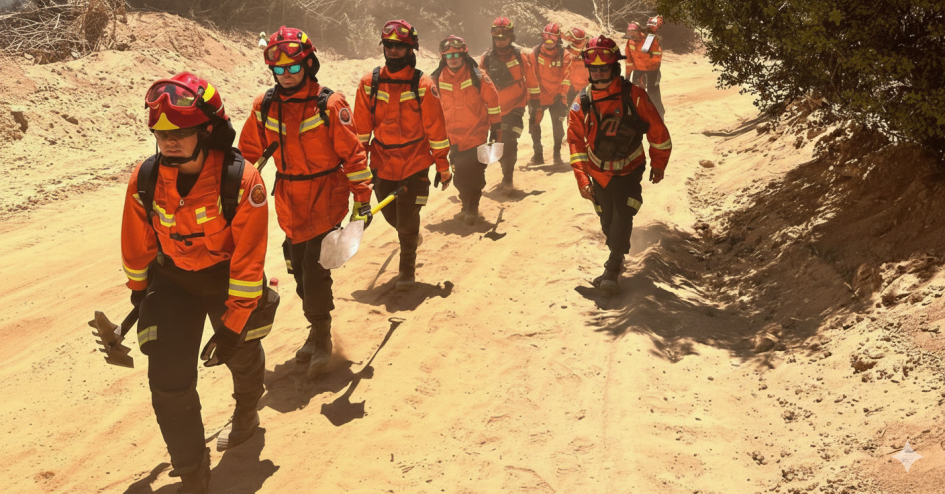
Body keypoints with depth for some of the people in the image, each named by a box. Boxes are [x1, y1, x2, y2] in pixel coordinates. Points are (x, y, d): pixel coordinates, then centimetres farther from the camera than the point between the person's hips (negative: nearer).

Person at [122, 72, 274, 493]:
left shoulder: (242, 181, -29)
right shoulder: (145, 179, -18)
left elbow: (248, 262, -24)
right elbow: (137, 243, 0)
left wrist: (232, 324, -21)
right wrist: (138, 292, 12)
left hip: (229, 280, -2)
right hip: (172, 281, 2)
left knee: (243, 356, 21)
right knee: (168, 380, -6)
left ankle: (247, 412, 58)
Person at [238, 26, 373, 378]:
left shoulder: (330, 105, -11)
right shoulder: (264, 107, 0)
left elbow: (352, 153, -7)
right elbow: (249, 153, 10)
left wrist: (362, 196, -8)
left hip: (327, 201, -5)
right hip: (289, 204, 5)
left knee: (315, 270, -9)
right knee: (299, 270, 10)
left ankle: (321, 336, 9)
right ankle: (318, 332, 29)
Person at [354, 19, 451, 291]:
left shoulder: (423, 85, -11)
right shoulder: (370, 83, -4)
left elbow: (435, 128, -7)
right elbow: (361, 128, 1)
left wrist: (443, 167, -4)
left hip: (415, 165, -3)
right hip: (383, 164, 3)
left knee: (407, 222, -2)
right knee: (391, 215, 18)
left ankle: (407, 270, 20)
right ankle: (410, 237, 51)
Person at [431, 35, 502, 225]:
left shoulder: (478, 77, -8)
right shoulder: (437, 80, -2)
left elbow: (492, 102, 0)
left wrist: (496, 128, 3)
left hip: (476, 135, -2)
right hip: (453, 137, 2)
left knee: (475, 173, -5)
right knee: (460, 175, 8)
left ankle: (472, 206, 11)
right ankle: (467, 204, 28)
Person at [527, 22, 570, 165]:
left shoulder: (563, 55, -4)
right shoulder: (535, 53, -5)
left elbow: (566, 77, -3)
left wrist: (562, 95, -10)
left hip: (556, 97, 0)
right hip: (539, 96, 0)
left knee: (558, 125, 0)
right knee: (534, 123, 1)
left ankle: (557, 153, 17)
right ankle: (538, 154, 16)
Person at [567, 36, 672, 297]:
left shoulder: (634, 96, -14)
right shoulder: (582, 103, -8)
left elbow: (657, 130, -4)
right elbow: (576, 142, -5)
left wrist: (658, 164, 3)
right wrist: (582, 179, -13)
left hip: (629, 170, -3)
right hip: (599, 174, 3)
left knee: (622, 217, -15)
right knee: (607, 221, 11)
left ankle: (612, 271, -11)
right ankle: (618, 255, 38)